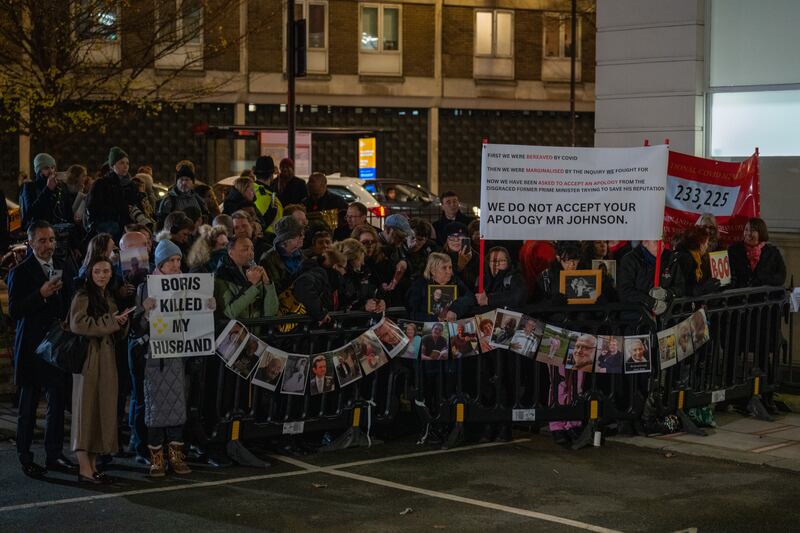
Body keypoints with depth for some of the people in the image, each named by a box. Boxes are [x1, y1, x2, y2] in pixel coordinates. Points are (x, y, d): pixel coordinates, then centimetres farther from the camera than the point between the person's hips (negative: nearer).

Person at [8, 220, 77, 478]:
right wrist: (41, 295, -23)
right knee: (28, 407, 3)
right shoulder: (20, 273, -7)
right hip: (32, 348, -5)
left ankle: (54, 455, 17)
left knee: (58, 403, 8)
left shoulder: (64, 268, 9)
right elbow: (14, 311, -13)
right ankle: (25, 458, 10)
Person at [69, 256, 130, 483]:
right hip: (88, 357, -7)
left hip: (107, 358, 7)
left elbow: (119, 333, 21)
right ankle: (84, 468, -6)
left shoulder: (109, 298, 18)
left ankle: (93, 464, 8)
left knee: (103, 409, 4)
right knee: (86, 408, -6)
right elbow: (78, 324, -20)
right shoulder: (83, 296, -4)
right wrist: (111, 321, -14)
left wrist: (122, 322, -2)